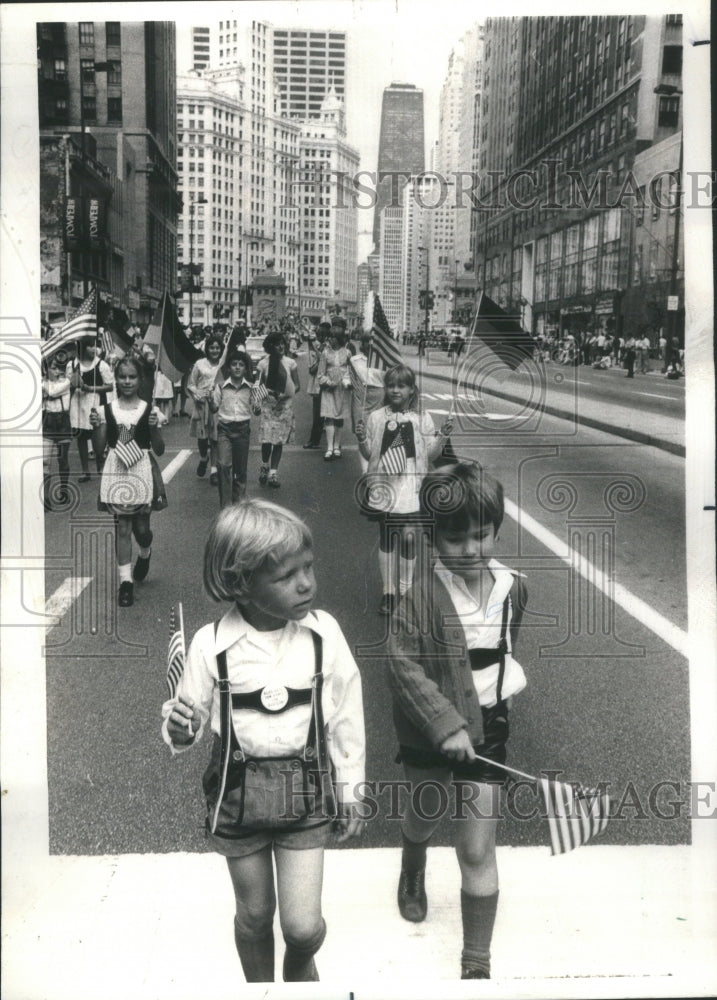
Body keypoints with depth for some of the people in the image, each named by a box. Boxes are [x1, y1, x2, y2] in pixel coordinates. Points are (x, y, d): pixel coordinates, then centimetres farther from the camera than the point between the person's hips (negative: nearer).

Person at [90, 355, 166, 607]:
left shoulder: (149, 411, -3)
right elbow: (99, 449, 3)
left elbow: (160, 450, -2)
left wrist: (154, 427, -17)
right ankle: (126, 581, 10)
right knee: (122, 527, 3)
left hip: (141, 472, -1)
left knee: (141, 528, 6)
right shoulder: (107, 410, 1)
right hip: (116, 472, 1)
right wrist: (96, 427, -13)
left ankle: (145, 555, 42)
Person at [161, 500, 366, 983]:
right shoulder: (212, 644, -15)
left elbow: (346, 715, -1)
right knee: (255, 913, 16)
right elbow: (193, 717, -2)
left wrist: (351, 790, 5)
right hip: (238, 791, 0)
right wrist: (180, 731, -26)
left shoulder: (323, 632, -12)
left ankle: (302, 963, 36)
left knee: (303, 924, 0)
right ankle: (260, 984, 45)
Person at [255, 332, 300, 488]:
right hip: (268, 404, -1)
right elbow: (259, 385, 4)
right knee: (267, 439, -9)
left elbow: (297, 386, 2)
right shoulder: (263, 364, -2)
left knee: (279, 440, 1)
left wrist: (285, 395, -15)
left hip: (285, 404, 1)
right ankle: (265, 467, 18)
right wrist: (265, 391, -17)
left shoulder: (290, 363, -1)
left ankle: (273, 474, 8)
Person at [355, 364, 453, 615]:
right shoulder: (376, 418, 1)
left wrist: (442, 436, -11)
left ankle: (405, 591, 13)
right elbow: (369, 454, 7)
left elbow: (430, 455, 5)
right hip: (383, 487, 1)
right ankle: (388, 592, 19)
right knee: (386, 539, 8)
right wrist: (362, 440, -13)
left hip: (410, 488, -1)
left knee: (408, 537, -3)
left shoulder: (422, 419, 0)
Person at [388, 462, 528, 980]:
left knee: (478, 851, 0)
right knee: (424, 814, 25)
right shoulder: (423, 592, -20)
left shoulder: (513, 587, -7)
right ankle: (413, 877, 61)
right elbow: (403, 664, -22)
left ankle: (477, 962, 16)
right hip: (428, 729, -1)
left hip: (485, 726, 1)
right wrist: (443, 723, -26)